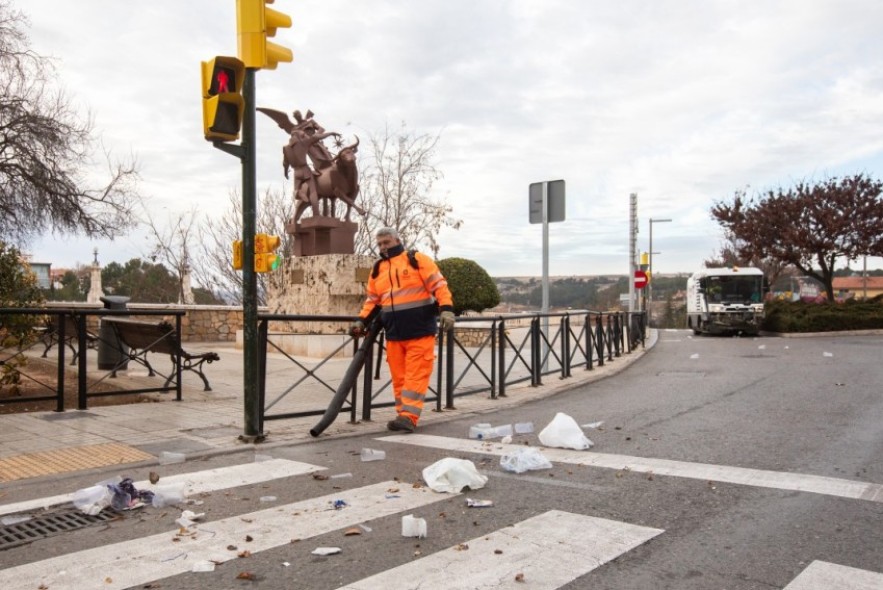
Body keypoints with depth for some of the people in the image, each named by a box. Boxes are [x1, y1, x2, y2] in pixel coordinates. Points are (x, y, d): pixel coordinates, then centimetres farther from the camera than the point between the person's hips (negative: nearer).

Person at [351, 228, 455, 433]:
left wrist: (446, 309, -18)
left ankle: (409, 417, -7)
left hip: (420, 330, -5)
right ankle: (404, 416, 14)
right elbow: (372, 301, 21)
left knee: (416, 375, -7)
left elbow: (439, 285, -6)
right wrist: (361, 321, 8)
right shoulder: (377, 270, 16)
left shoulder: (417, 259, -1)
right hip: (393, 334, 6)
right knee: (399, 377, 7)